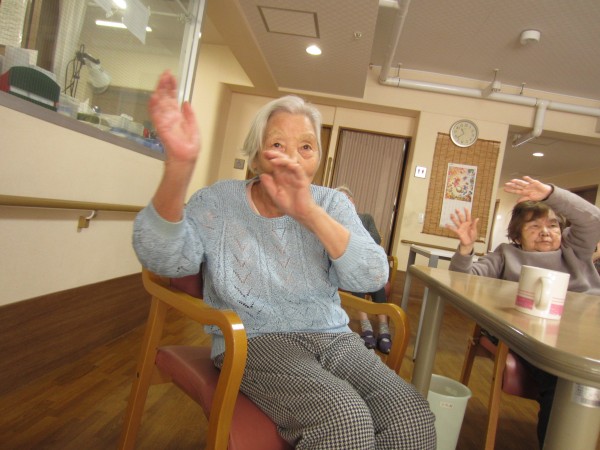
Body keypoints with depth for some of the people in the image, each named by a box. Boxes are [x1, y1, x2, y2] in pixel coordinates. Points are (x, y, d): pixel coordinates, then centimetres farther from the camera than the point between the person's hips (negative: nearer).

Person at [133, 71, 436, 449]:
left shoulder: (331, 204, 6)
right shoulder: (219, 202, 1)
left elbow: (374, 277, -9)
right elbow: (163, 259, -17)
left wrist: (309, 212, -23)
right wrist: (180, 164, -33)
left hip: (332, 338, 4)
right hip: (254, 342, -3)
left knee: (413, 418, -20)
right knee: (344, 418, -29)